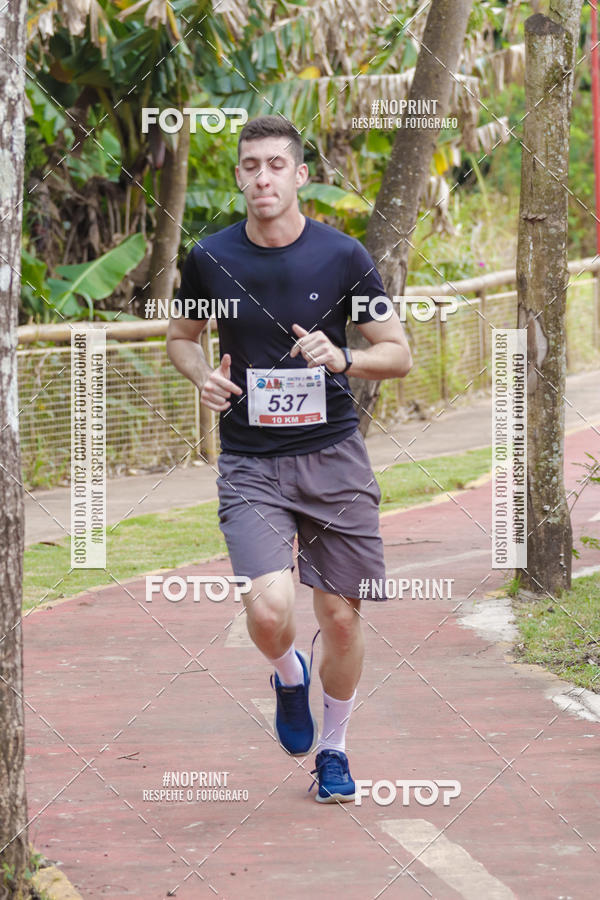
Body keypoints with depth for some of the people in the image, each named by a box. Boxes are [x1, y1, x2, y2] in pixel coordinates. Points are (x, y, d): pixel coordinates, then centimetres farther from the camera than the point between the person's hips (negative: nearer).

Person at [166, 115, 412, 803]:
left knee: (341, 617, 4)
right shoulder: (210, 259, 0)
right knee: (269, 608, -19)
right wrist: (203, 377, -5)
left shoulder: (343, 256, -3)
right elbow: (180, 337, 17)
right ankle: (288, 675, 18)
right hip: (249, 463, 0)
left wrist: (341, 358, -17)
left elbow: (399, 354, 3)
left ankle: (333, 748, 29)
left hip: (333, 456, 1)